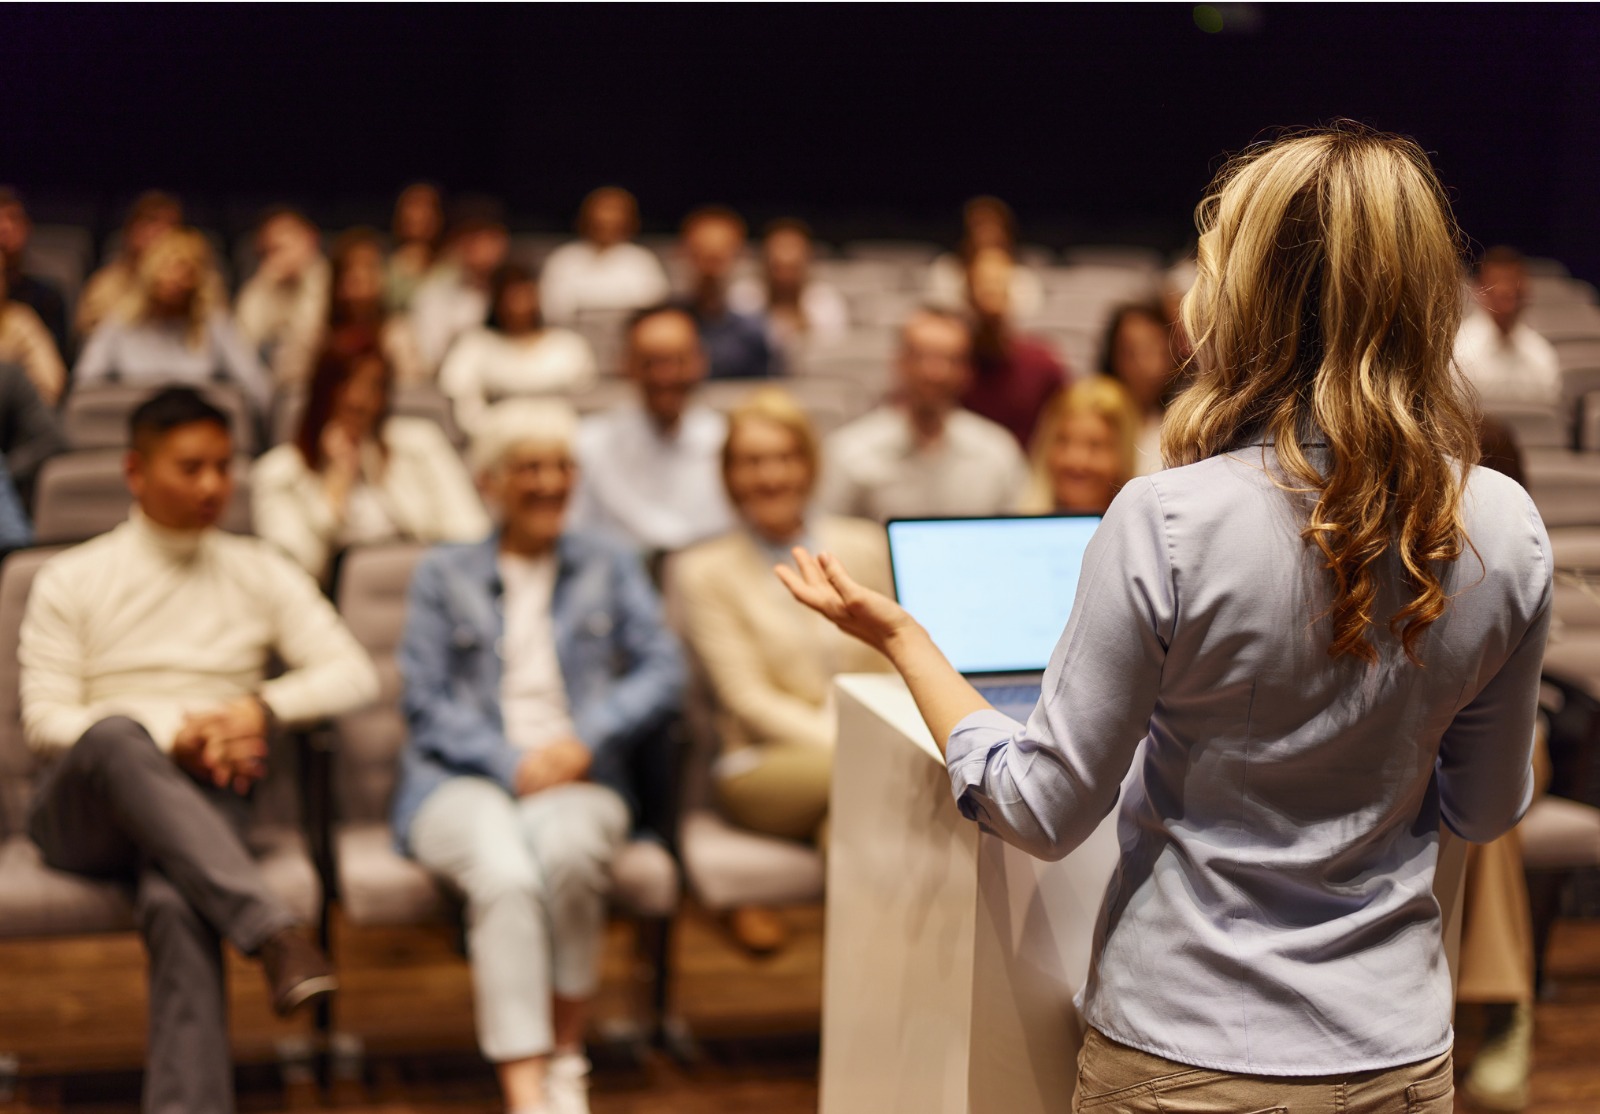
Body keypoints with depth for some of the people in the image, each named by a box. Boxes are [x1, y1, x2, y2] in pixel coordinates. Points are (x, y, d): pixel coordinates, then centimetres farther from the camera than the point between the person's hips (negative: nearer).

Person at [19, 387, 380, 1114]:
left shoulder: (259, 575, 17)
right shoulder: (72, 581, 11)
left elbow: (354, 675, 8)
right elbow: (44, 722, 2)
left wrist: (262, 707, -11)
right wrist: (172, 733, -13)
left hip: (201, 803, 1)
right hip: (83, 809, 0)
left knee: (175, 904, -36)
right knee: (116, 736, -38)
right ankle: (270, 930, -50)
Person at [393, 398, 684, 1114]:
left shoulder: (610, 567, 20)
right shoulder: (443, 577, 16)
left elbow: (662, 671, 6)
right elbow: (426, 705, 5)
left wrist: (585, 739, -11)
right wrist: (512, 765, -12)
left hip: (576, 780, 1)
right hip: (461, 782, 0)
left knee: (566, 847, -36)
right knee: (504, 872, -35)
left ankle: (565, 1054, -21)